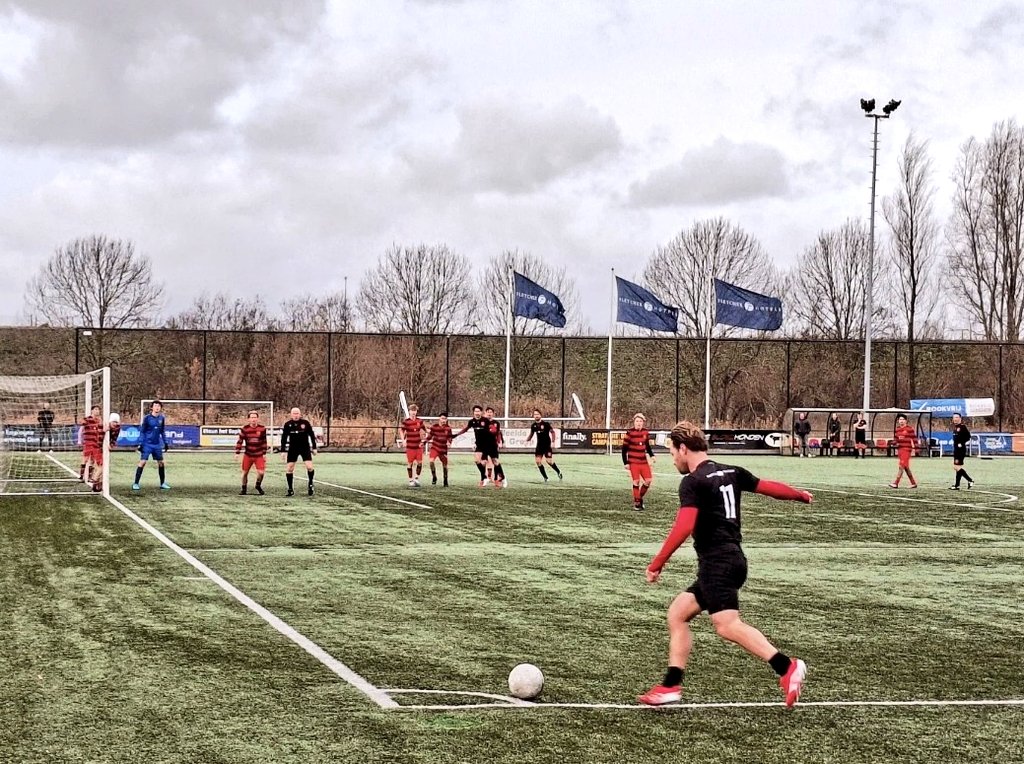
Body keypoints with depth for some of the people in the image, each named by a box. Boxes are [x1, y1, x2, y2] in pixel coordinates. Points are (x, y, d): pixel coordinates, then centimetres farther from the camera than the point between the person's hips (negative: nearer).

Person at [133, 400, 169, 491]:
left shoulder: (161, 418, 6)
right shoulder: (147, 418, -7)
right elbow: (142, 431, -4)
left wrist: (165, 442, 15)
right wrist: (140, 444, -9)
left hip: (157, 445, 5)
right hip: (147, 445, -5)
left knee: (161, 463, 6)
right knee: (142, 462, -10)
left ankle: (163, 483, 15)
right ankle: (136, 483, -6)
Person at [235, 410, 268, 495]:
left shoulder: (262, 429, -5)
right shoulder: (245, 429, -7)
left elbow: (264, 442, 3)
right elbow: (240, 441, -2)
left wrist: (264, 454, 2)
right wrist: (237, 453, -7)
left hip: (259, 455, 0)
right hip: (248, 455, 0)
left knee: (261, 472, -10)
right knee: (244, 472, 3)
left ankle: (258, 486, 19)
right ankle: (244, 489, 23)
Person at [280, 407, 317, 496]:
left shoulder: (305, 423, -5)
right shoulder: (288, 424, -2)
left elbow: (311, 435, 4)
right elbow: (284, 438, 5)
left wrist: (314, 448, 5)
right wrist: (283, 451, 2)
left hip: (305, 448, -1)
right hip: (292, 449, 1)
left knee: (309, 467, -15)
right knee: (289, 469, -3)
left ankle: (310, 484, 10)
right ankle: (291, 489, 9)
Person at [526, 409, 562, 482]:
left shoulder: (546, 424, -12)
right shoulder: (533, 425, 2)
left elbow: (552, 432, -6)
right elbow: (531, 434, 17)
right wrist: (527, 440, 0)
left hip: (547, 445, -5)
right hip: (539, 446, 5)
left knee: (549, 461, -9)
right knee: (538, 461, -6)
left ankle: (559, 472, 18)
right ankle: (545, 478, 8)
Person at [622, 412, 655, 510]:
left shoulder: (645, 432, 5)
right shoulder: (630, 432, -11)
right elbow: (624, 449, -7)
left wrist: (651, 456, 4)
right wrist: (625, 463, -10)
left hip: (643, 461, 5)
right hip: (633, 462, -5)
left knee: (648, 480, 0)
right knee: (636, 481, -7)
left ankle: (640, 498, 22)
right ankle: (636, 502, 5)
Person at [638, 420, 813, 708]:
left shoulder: (692, 482, -10)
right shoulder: (731, 472, 13)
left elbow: (684, 527, -21)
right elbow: (768, 487, 21)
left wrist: (657, 564, -18)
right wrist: (801, 495, 40)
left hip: (717, 562, -10)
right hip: (732, 558, 10)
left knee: (727, 625, -20)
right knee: (677, 613, 15)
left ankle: (787, 667, -30)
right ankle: (671, 686, 14)